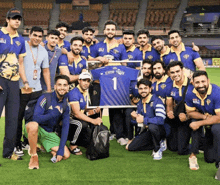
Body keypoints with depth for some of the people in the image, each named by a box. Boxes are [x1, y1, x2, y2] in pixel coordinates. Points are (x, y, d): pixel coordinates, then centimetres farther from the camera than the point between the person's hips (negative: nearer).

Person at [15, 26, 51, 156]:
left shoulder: (43, 51, 14)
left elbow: (46, 71, 18)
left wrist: (49, 90, 12)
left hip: (37, 89, 4)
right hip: (21, 88, -4)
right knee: (18, 117, -1)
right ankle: (17, 145, 9)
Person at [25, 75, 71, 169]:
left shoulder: (66, 105, -1)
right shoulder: (46, 98, -16)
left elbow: (65, 127, -4)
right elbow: (36, 118, -27)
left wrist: (60, 150, -11)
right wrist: (54, 113, -30)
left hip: (49, 133, 5)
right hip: (34, 129, -5)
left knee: (66, 155, -9)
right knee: (33, 125, -41)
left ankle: (41, 146, 16)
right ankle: (33, 155, -17)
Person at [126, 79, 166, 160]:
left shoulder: (157, 101, -19)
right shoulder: (139, 103, 6)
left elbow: (160, 120, -33)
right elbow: (139, 119, 18)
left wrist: (144, 119, -27)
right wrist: (135, 116, -6)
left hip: (160, 130, -7)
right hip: (148, 131, 7)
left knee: (152, 126, -41)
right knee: (130, 147, -1)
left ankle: (157, 149, -16)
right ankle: (155, 145, 10)